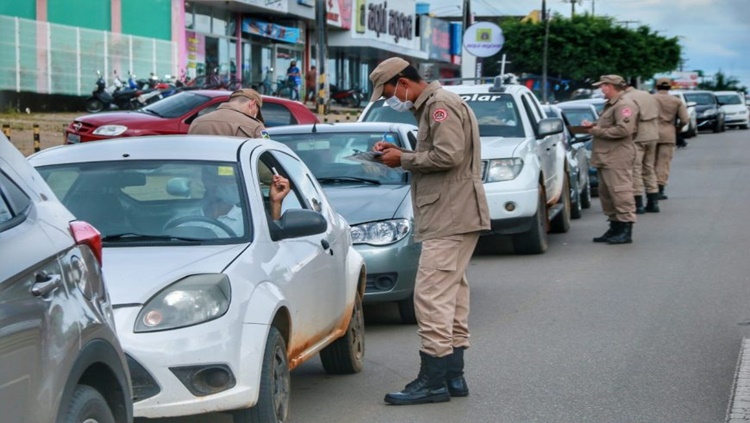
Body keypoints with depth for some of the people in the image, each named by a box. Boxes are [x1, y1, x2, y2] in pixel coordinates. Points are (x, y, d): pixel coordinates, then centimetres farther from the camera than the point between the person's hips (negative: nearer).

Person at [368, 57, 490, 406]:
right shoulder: (430, 106, 20)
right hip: (453, 218, 11)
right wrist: (400, 154, 11)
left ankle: (433, 381, -12)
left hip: (450, 219, -11)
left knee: (432, 296, -12)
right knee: (451, 297, 13)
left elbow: (448, 155, -22)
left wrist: (404, 159, -12)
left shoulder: (440, 105, -12)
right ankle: (453, 376, 17)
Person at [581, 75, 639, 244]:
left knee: (620, 192, -11)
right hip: (605, 157, 11)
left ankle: (625, 231, -10)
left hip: (617, 158, -11)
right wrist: (593, 125, 9)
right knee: (606, 193, 12)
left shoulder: (624, 105, -11)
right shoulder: (610, 105, 23)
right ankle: (615, 228, 20)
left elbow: (624, 129, -22)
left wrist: (597, 131, -16)